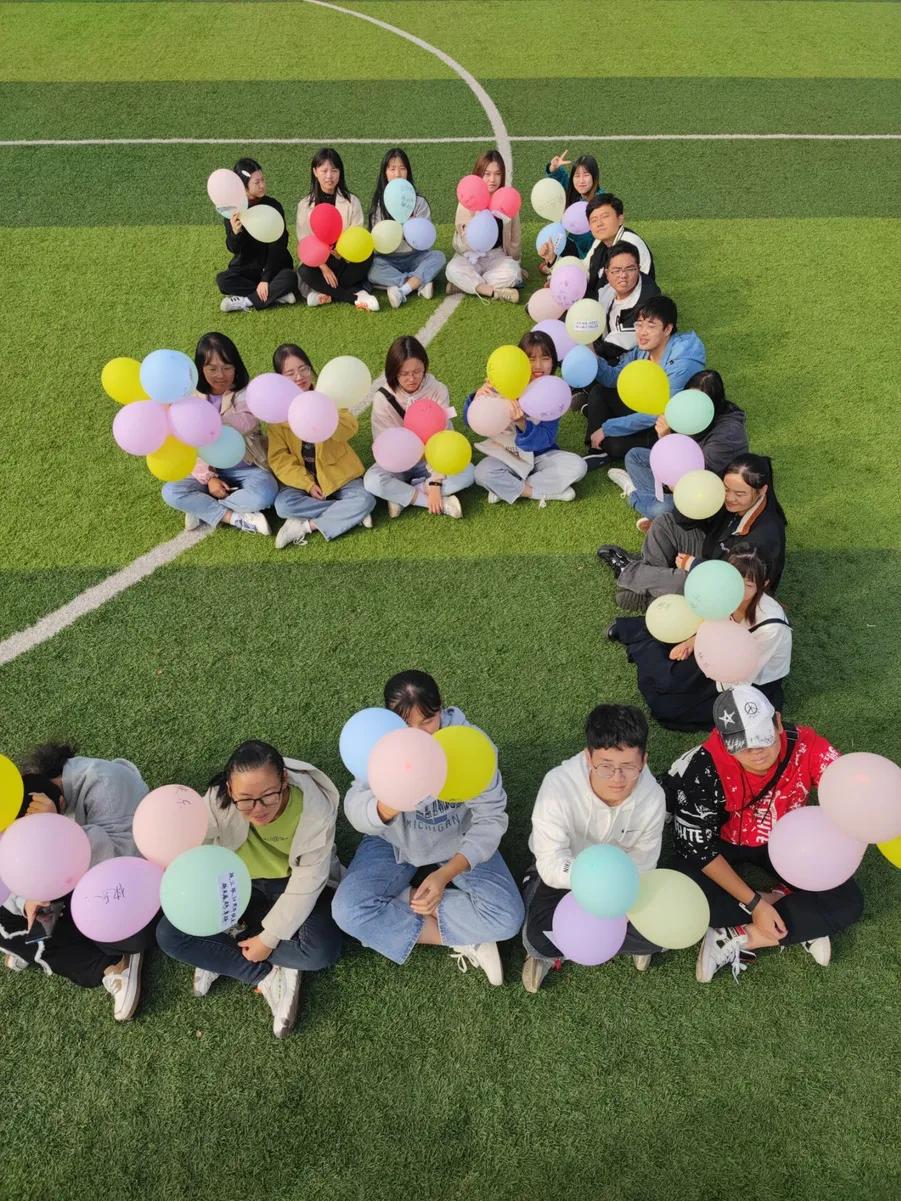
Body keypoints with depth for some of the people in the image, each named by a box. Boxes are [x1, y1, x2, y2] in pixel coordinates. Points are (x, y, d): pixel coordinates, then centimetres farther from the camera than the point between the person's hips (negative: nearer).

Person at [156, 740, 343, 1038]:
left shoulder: (314, 808, -32)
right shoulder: (218, 800, -28)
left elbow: (307, 882, -23)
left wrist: (270, 938, -20)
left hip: (292, 883, -2)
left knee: (323, 951, -26)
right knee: (169, 935, -16)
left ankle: (220, 956, -7)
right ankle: (270, 978, -12)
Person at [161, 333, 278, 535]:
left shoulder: (246, 393, -10)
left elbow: (246, 422, -32)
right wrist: (208, 478, -13)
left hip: (247, 468, -3)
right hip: (211, 471, 3)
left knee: (264, 495, -34)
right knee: (170, 492, -19)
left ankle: (202, 509, -15)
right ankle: (236, 518, -23)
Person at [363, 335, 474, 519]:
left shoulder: (437, 390, -16)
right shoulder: (383, 398, -17)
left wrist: (435, 482, -25)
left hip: (431, 459, 1)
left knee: (467, 472, -27)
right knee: (372, 481, -32)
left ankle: (401, 496, -20)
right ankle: (443, 503, -25)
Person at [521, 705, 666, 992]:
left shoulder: (652, 796, -24)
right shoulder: (559, 785, -35)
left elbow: (640, 865, -14)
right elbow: (552, 865, -36)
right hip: (562, 872, -2)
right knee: (540, 938, -27)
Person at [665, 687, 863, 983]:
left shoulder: (805, 746, -29)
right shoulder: (706, 768, -34)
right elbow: (698, 847, -23)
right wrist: (755, 903, -25)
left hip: (780, 840, 3)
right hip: (720, 841, -2)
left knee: (848, 902, -15)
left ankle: (735, 939, -14)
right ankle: (802, 921, -10)